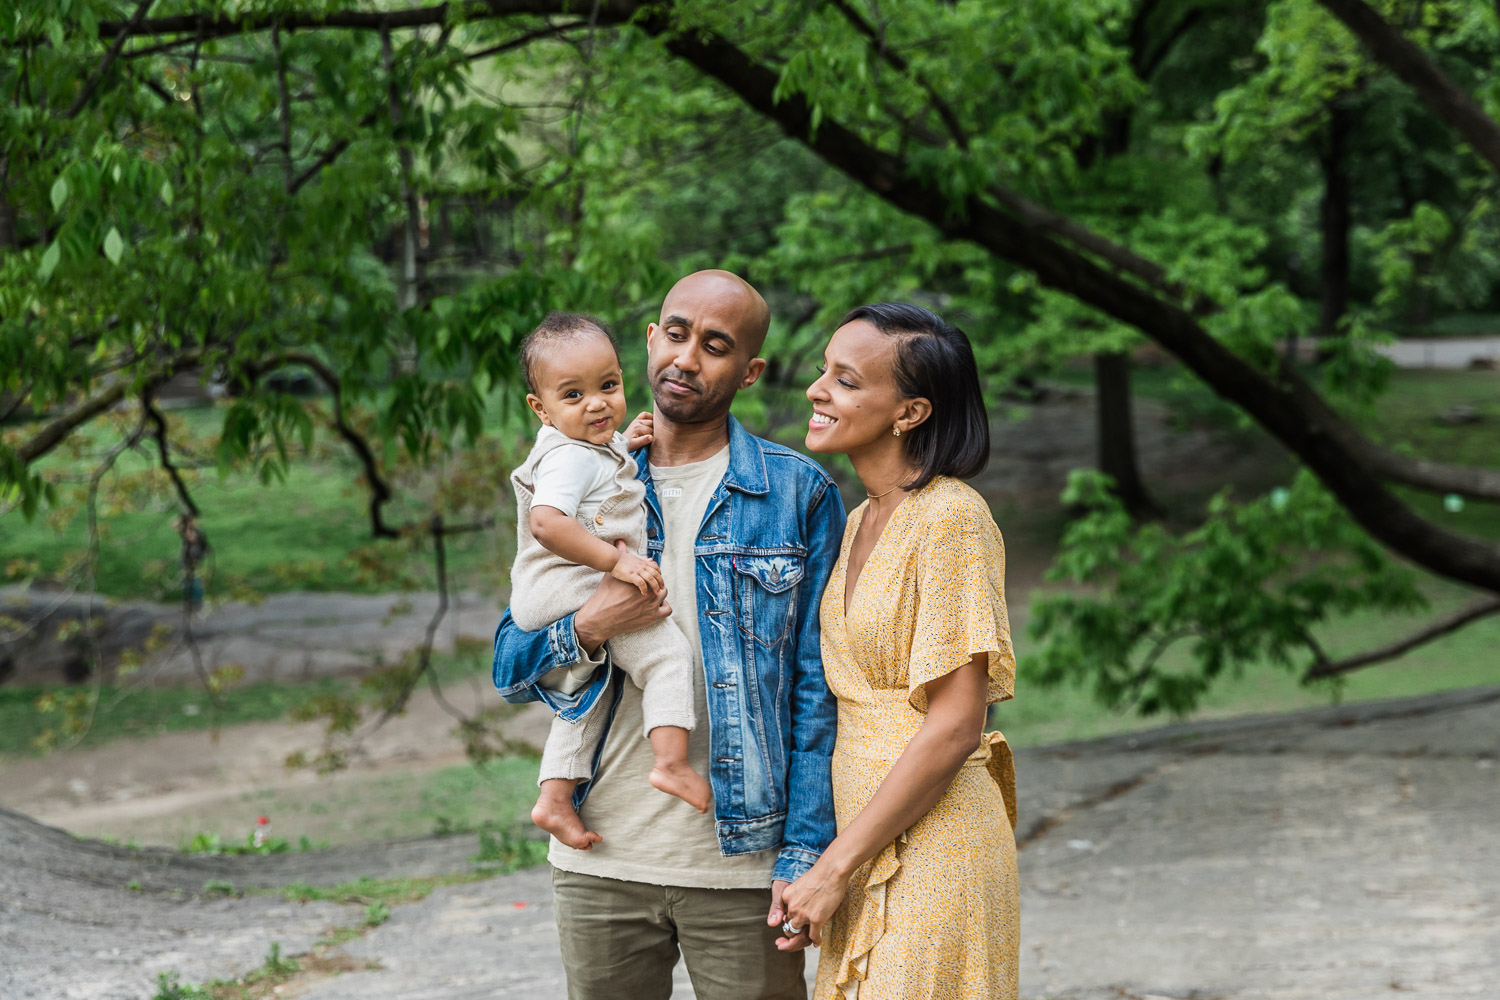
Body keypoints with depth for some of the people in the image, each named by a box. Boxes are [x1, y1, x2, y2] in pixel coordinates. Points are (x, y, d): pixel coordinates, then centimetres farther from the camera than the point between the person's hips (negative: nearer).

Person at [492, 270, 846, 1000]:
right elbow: (510, 671, 9)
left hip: (741, 861, -3)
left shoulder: (798, 493, 0)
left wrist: (805, 853, -10)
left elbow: (817, 689, -2)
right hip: (598, 859, 3)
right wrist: (586, 632, -12)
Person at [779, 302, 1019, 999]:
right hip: (864, 845, 8)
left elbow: (954, 727, -18)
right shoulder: (861, 521, 12)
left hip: (931, 846, -8)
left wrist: (835, 867, -15)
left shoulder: (950, 518, -14)